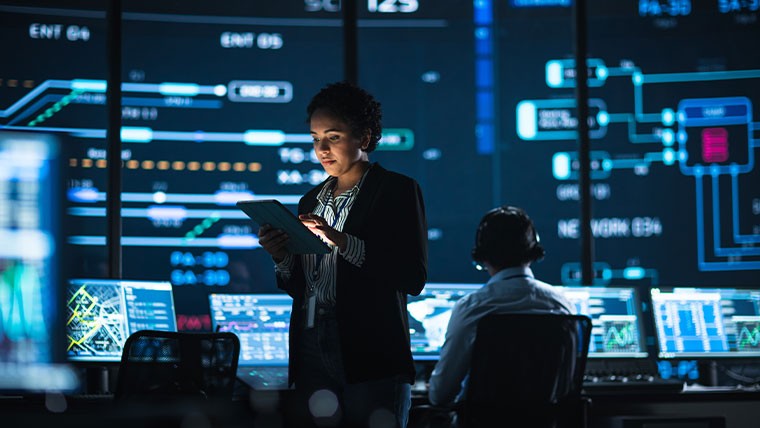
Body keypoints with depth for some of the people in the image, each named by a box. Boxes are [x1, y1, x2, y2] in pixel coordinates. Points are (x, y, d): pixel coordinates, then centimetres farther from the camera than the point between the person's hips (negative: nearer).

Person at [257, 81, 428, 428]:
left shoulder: (397, 190, -1)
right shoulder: (312, 201, 17)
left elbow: (413, 278, -12)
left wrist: (342, 242, -19)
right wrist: (282, 257, -4)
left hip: (371, 360, -5)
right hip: (312, 360, 5)